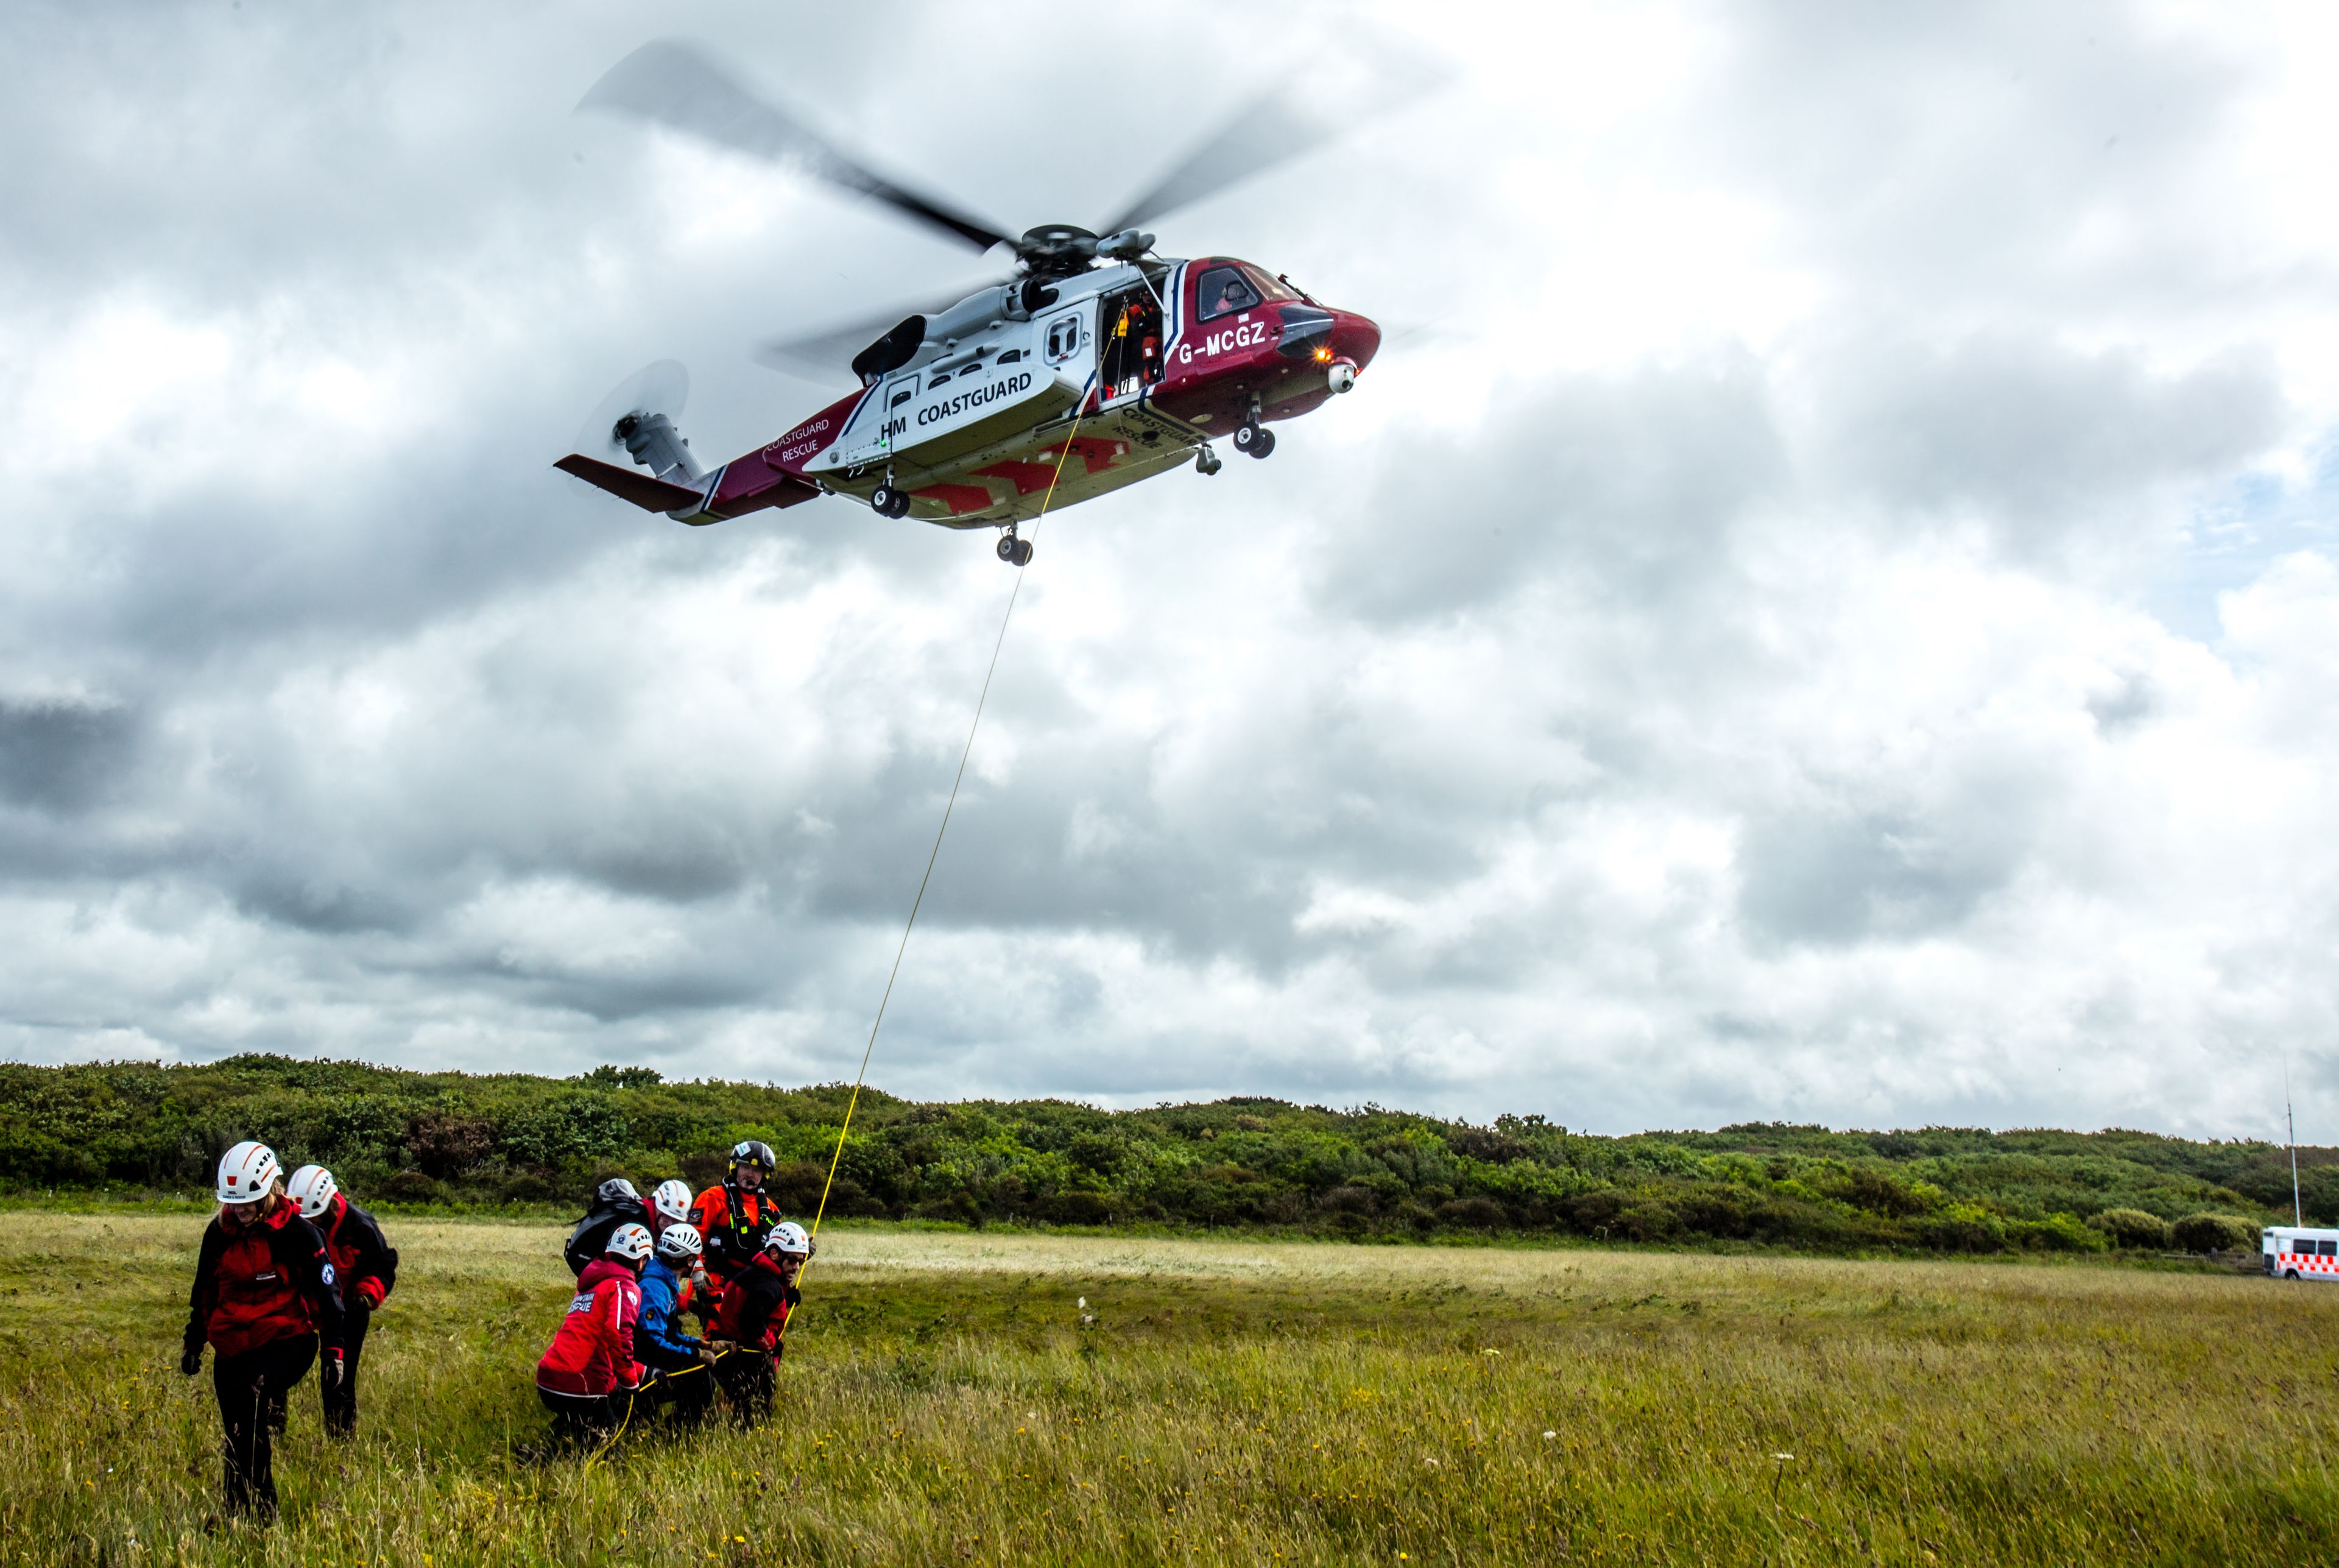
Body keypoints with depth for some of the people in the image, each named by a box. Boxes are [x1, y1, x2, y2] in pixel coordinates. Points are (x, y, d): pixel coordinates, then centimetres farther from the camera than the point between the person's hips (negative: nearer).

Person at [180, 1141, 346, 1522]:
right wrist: (193, 1342, 23)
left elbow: (326, 1293, -3)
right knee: (237, 1434, 6)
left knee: (248, 1397, -29)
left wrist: (333, 1350, -4)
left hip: (287, 1342, -5)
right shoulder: (219, 1232, 5)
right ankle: (239, 1515, 21)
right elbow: (204, 1291, 21)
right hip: (231, 1347, 6)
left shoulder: (298, 1233, -8)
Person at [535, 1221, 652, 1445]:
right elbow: (618, 1336, -21)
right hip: (581, 1387, -8)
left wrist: (644, 1371, 30)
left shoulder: (590, 1284, 24)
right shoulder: (624, 1287, -5)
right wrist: (631, 1383, -12)